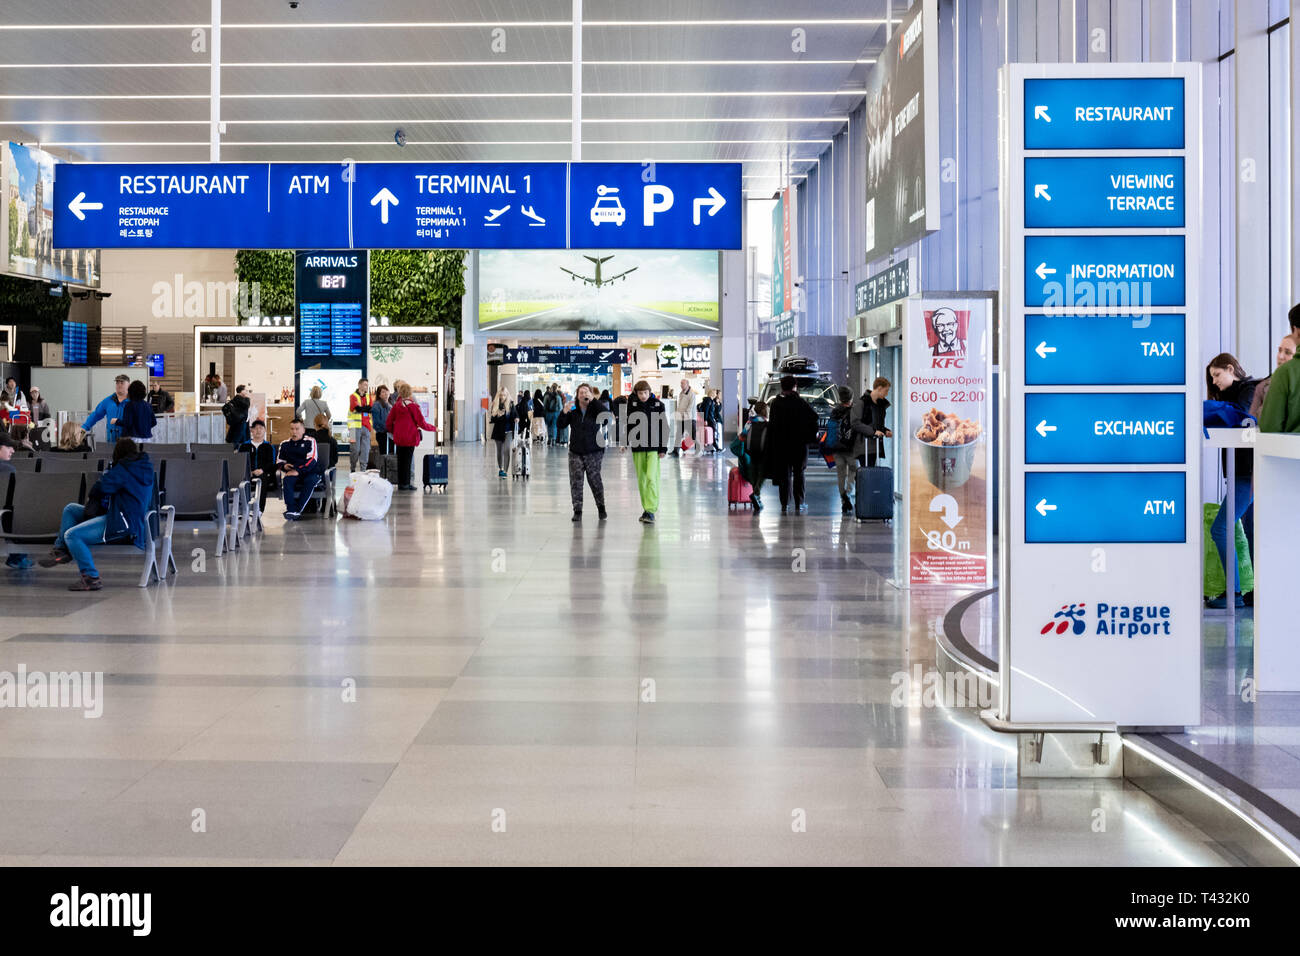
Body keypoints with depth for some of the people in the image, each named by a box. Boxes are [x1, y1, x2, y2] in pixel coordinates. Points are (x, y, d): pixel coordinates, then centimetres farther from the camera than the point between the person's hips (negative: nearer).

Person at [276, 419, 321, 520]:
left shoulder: (310, 441, 2)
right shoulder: (285, 444, 15)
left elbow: (312, 460, -11)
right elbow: (279, 461, 19)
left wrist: (298, 471, -21)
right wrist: (284, 466, -6)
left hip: (310, 472, -3)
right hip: (293, 473, 3)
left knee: (310, 481, -36)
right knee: (287, 480, -31)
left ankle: (297, 510, -42)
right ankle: (291, 510, -44)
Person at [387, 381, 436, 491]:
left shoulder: (396, 405, 1)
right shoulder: (412, 406, -12)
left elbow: (389, 421, 7)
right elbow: (422, 423, -9)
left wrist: (392, 432, 24)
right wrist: (434, 428, 5)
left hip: (398, 437, 5)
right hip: (410, 437, -5)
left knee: (400, 460, 12)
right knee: (408, 460, 1)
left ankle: (400, 483, 17)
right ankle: (406, 484, 2)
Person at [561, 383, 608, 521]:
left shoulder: (595, 409, -2)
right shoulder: (573, 410, 6)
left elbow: (607, 414, -22)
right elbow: (561, 425, 1)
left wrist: (593, 400, -23)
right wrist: (564, 413, -16)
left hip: (593, 452, -3)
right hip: (575, 452, 3)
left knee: (594, 480, -1)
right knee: (575, 481, -1)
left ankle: (601, 508, 17)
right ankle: (577, 511, 5)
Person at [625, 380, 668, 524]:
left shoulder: (658, 405, -2)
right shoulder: (631, 404, 3)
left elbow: (664, 427, 0)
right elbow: (627, 424, 9)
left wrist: (663, 448, -4)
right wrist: (625, 443, 3)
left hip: (654, 447, -3)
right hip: (638, 447, 3)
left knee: (651, 478, -14)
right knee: (641, 479, 8)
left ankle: (651, 510, -14)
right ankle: (646, 508, 19)